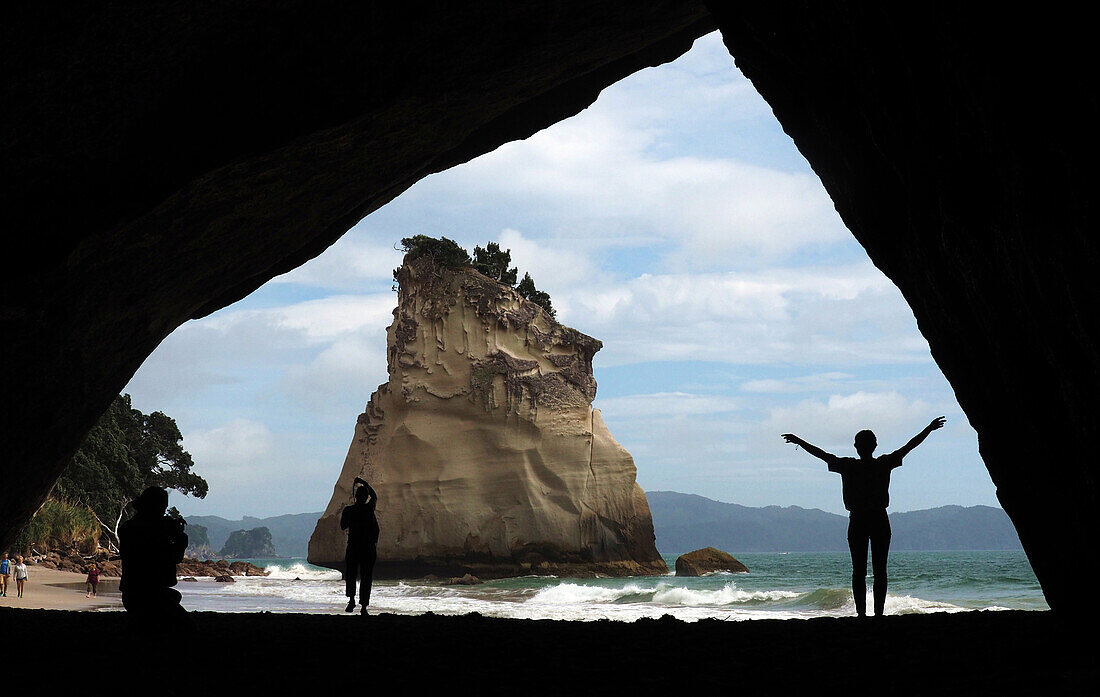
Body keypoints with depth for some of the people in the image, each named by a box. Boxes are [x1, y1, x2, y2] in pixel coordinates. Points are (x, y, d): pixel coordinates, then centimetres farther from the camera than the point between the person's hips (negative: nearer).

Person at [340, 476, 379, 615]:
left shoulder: (348, 510, -5)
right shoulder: (370, 509, -3)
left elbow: (343, 527, 9)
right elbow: (374, 496, 18)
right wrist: (363, 483, 26)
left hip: (353, 547, 0)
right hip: (369, 548, 0)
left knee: (350, 575, 15)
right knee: (366, 577, 4)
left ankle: (351, 600, -1)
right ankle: (364, 606, -1)